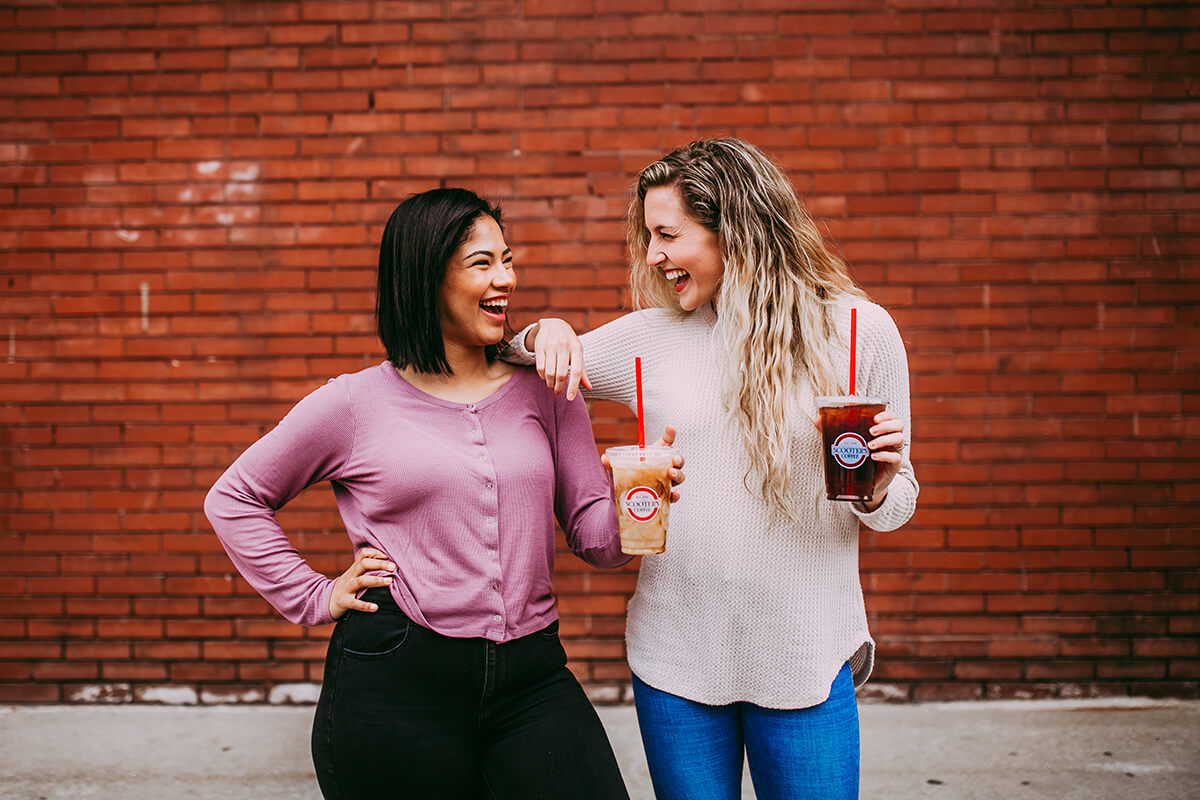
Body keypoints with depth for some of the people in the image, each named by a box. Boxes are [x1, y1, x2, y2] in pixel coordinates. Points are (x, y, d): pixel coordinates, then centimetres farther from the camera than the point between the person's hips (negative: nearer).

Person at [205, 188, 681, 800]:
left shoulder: (543, 392, 6)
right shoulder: (355, 403, 0)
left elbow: (594, 540, 7)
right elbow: (232, 499, 11)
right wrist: (315, 598, 4)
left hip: (531, 677, 2)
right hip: (395, 685, -2)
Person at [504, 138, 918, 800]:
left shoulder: (859, 330, -4)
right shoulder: (652, 335, 1)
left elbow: (894, 507, 4)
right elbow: (499, 366, 12)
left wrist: (877, 485, -19)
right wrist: (546, 334, -9)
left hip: (806, 661, -1)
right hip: (676, 653, 2)